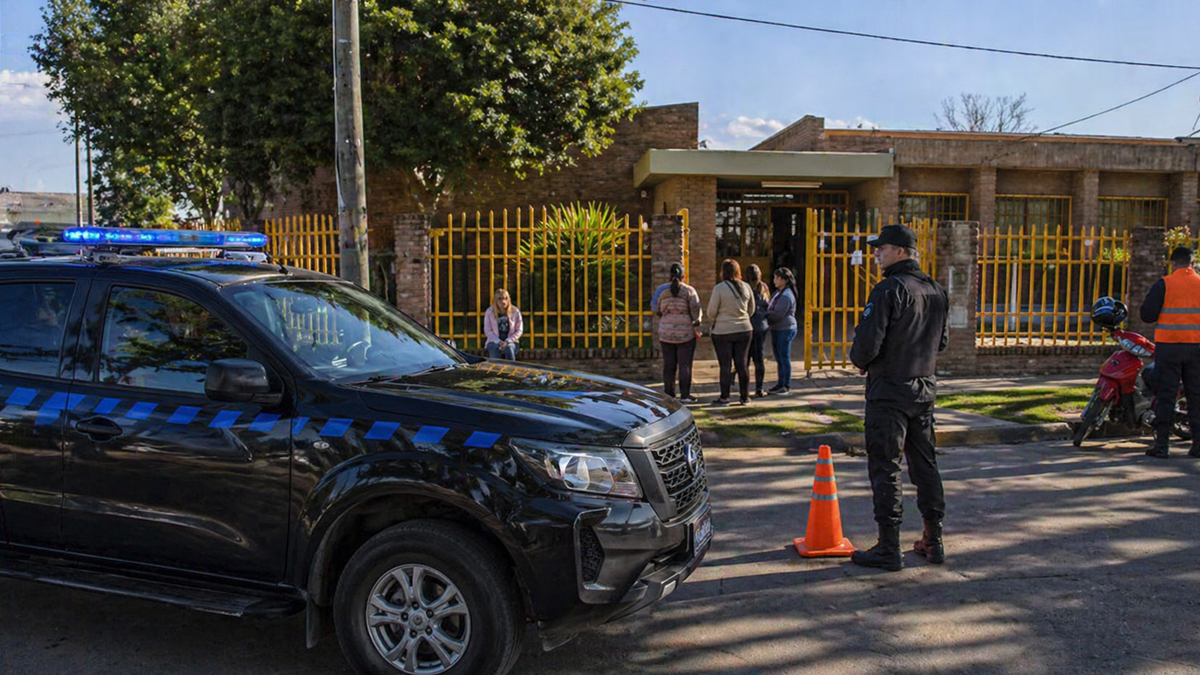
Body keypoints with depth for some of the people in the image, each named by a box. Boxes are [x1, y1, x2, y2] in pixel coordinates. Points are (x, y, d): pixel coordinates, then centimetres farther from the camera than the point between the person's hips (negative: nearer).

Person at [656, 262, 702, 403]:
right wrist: (696, 321, 7)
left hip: (666, 333, 3)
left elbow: (657, 310, 7)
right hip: (685, 333, -3)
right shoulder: (689, 290, -5)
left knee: (669, 365, 8)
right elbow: (696, 308, -12)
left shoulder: (663, 291, 3)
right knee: (685, 364, 1)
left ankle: (668, 394, 10)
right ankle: (685, 395, 0)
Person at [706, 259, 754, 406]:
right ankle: (745, 397, 15)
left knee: (725, 366, 3)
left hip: (723, 332, -4)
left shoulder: (719, 288, -14)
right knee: (742, 364, 10)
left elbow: (711, 312, -8)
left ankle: (724, 398, 8)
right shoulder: (746, 287, 1)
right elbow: (751, 310, 10)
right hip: (744, 330, 4)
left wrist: (715, 321, 11)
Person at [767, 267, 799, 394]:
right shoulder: (779, 292, 14)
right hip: (776, 330, 10)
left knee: (784, 358, -2)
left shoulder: (786, 296, -18)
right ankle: (781, 383, 24)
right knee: (779, 359, 15)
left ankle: (787, 386, 6)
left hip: (785, 330, -10)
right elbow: (772, 310, 17)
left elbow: (777, 314, -21)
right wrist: (766, 312, -3)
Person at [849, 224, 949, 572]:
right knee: (925, 464, 15)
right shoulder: (936, 291, 10)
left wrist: (860, 360, -2)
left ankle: (888, 548, 1)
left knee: (885, 467, -2)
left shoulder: (890, 289, -16)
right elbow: (942, 340, 18)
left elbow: (868, 340, -21)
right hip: (925, 388, 8)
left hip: (889, 390, -8)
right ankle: (933, 540, 23)